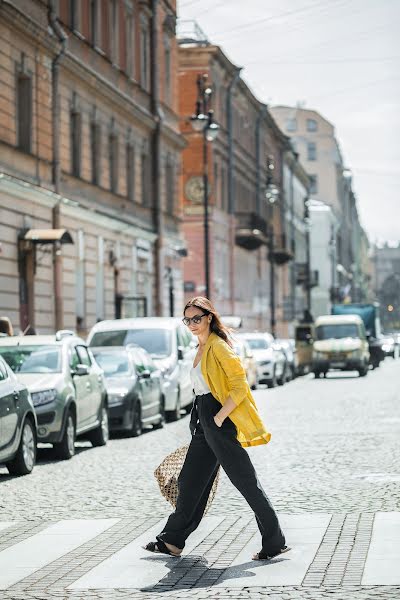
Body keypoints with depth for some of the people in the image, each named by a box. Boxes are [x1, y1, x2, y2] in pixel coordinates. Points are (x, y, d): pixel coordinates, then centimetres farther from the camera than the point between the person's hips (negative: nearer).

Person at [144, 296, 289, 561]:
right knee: (190, 482, 14)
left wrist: (219, 417, -20)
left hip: (220, 422, -10)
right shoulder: (202, 348, 16)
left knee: (246, 482, -6)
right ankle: (172, 541, 22)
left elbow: (240, 387, -18)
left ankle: (275, 543, -1)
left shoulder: (218, 347, -13)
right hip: (204, 422, 10)